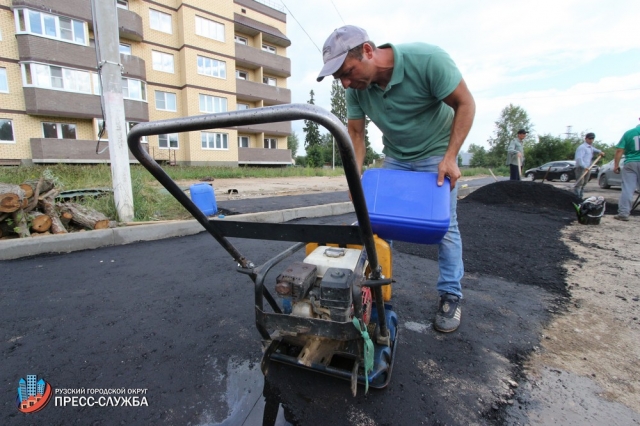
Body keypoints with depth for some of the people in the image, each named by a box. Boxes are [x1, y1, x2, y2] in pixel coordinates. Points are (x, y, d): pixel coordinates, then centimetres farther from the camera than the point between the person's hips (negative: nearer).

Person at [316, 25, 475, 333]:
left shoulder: (427, 59, -27)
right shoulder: (356, 87, -14)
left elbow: (465, 104, -18)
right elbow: (355, 134, -8)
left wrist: (450, 157, -25)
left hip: (436, 153, -3)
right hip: (394, 157, 4)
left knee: (444, 225, -3)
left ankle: (451, 295, 14)